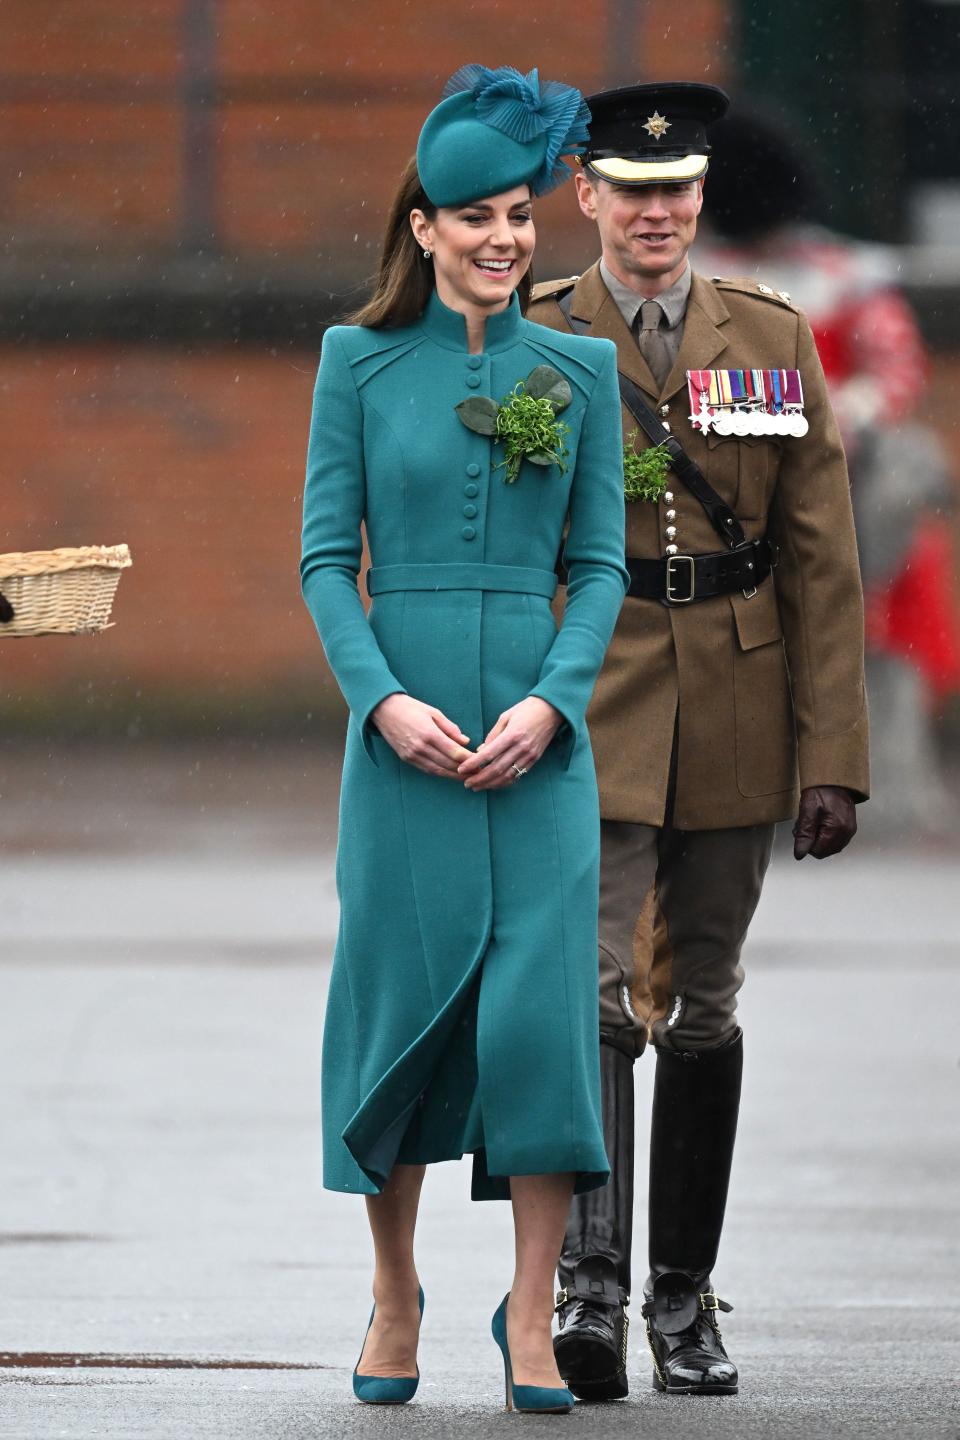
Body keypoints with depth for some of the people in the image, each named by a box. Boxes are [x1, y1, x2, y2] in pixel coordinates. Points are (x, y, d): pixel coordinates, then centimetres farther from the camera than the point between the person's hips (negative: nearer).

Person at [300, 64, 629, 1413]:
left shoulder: (579, 369, 6)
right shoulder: (361, 361, 3)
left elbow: (600, 561, 6)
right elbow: (325, 555, 2)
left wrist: (550, 700, -9)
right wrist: (384, 698, -11)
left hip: (539, 732, 1)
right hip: (404, 729, 0)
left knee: (541, 1000, -7)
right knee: (399, 994, 3)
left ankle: (532, 1317, -3)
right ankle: (394, 1295, 19)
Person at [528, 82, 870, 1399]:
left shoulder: (773, 340, 6)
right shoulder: (535, 344, 2)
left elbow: (822, 562, 4)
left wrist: (833, 755, -2)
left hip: (734, 723, 2)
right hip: (591, 715, -2)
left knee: (702, 1013, 9)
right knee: (596, 999, -14)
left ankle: (685, 1296, 19)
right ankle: (589, 1290, -20)